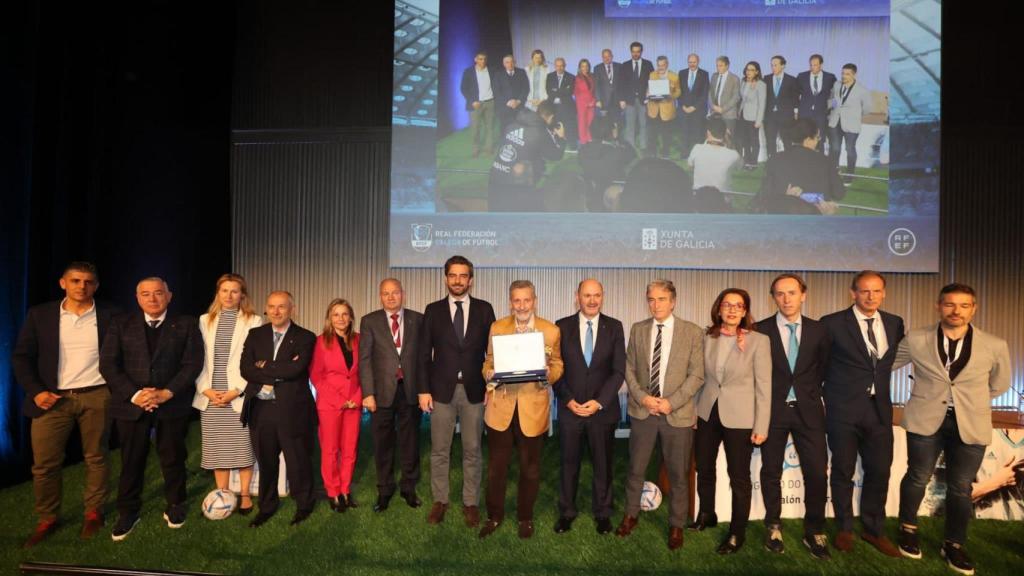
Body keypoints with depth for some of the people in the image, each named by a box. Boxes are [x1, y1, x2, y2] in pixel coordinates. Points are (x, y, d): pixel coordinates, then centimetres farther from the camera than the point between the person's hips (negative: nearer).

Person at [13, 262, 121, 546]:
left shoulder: (110, 315, 1)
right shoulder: (39, 314, 3)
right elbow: (21, 356, 3)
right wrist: (35, 391, -8)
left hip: (97, 397, -1)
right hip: (52, 398, 1)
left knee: (96, 457, 9)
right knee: (44, 463, 3)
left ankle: (94, 513, 24)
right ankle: (46, 520, 20)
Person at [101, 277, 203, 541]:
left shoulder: (186, 325, 3)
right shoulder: (121, 324, 6)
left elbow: (193, 364, -4)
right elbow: (108, 364, -1)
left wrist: (167, 393, -15)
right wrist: (134, 394, -13)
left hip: (173, 403, -1)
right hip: (131, 404, 1)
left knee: (173, 457, 9)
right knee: (131, 459, 7)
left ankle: (175, 505, 26)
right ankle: (128, 512, 24)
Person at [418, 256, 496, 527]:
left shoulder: (484, 309, 3)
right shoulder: (433, 310, 3)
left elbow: (492, 350, 4)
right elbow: (425, 353, 3)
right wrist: (423, 390, -3)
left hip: (474, 390, 0)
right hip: (442, 390, 0)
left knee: (472, 451, 8)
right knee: (439, 451, 8)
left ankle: (470, 503, 20)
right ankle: (440, 501, 23)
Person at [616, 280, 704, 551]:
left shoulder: (692, 332, -5)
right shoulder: (637, 329, 3)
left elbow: (697, 375, -7)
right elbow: (629, 369, 5)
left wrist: (671, 402, -15)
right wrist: (642, 397, -10)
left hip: (678, 413, -2)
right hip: (642, 410, 2)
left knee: (678, 474, 10)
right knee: (636, 468, 13)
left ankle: (676, 525, 28)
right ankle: (631, 514, 34)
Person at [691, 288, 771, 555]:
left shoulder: (758, 341, -9)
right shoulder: (707, 338, 0)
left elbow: (763, 386, -8)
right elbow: (700, 376, 6)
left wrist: (761, 426, -10)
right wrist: (693, 410, 5)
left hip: (738, 416, -4)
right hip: (707, 412, 4)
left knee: (739, 477, 7)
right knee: (704, 469, 17)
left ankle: (737, 532, 24)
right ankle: (706, 515, 39)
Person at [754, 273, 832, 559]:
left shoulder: (818, 330, 2)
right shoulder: (761, 330, -4)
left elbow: (825, 367, 12)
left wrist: (811, 393, 5)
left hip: (808, 410, 1)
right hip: (773, 410, -1)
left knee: (817, 473, 1)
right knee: (771, 472, 9)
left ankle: (814, 533, 19)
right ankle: (774, 527, 26)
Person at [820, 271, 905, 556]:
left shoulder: (895, 323, 5)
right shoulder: (832, 323, -8)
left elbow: (893, 359, 17)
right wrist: (827, 394, 2)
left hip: (879, 408, 4)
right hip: (843, 409, -3)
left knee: (879, 471, 10)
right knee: (843, 472, 8)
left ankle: (874, 530, 29)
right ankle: (844, 529, 25)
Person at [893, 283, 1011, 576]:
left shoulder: (995, 345, -2)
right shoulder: (915, 339, -4)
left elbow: (999, 385, 14)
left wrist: (968, 401, 12)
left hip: (971, 425, 1)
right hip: (925, 420, 0)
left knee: (960, 487, 10)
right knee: (918, 478, 9)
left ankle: (954, 544, 28)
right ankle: (908, 529, 32)